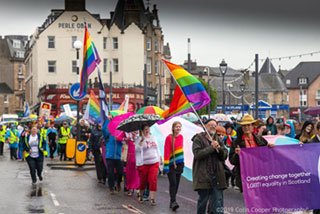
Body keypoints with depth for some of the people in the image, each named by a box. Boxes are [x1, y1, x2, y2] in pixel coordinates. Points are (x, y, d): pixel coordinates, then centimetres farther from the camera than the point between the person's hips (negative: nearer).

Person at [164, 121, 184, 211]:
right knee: (173, 183, -12)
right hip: (171, 164, -6)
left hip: (179, 163, 6)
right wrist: (166, 166, -15)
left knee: (176, 183, 8)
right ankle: (173, 202, -12)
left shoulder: (181, 137, 7)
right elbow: (166, 152, -12)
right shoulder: (169, 137, -11)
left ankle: (172, 201, 17)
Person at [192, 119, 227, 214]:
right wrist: (212, 147, -15)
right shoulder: (198, 139, 1)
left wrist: (219, 148, -9)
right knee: (203, 199, 4)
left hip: (217, 175, 4)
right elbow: (197, 154, -14)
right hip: (203, 175, -4)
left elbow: (225, 155, 11)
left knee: (218, 199, -1)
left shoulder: (218, 140, 17)